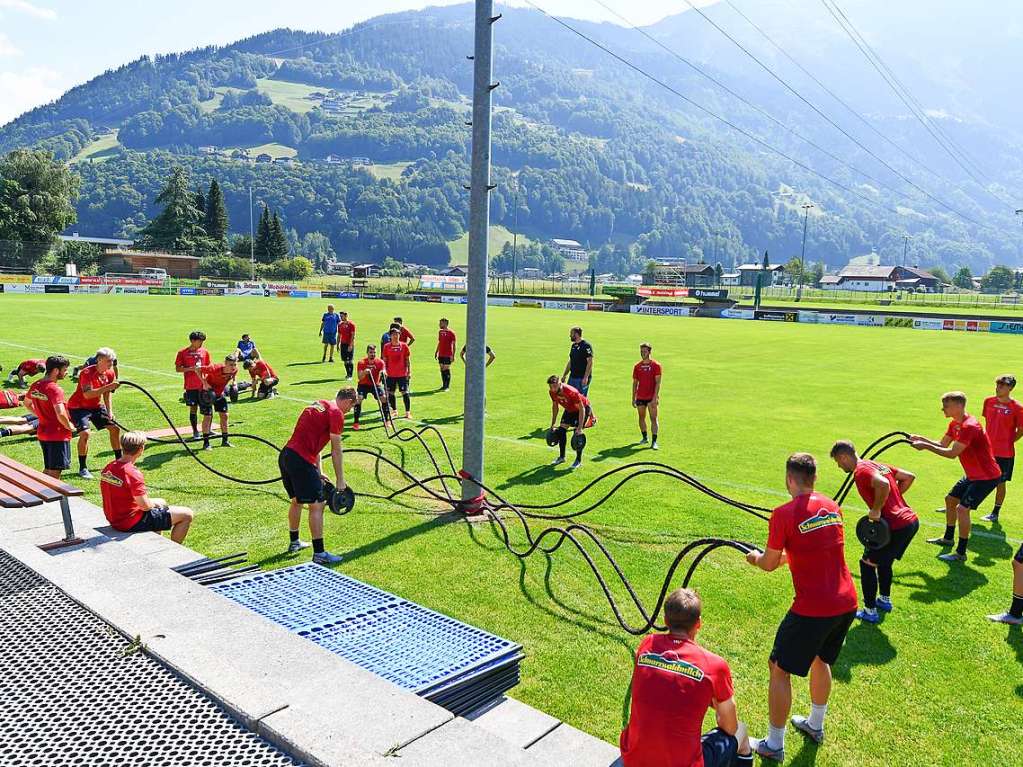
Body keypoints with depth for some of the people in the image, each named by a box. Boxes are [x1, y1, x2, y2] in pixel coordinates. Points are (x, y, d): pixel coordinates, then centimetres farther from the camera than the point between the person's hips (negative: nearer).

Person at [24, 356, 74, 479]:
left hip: (42, 433, 8)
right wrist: (69, 426, -14)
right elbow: (60, 414, -32)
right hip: (58, 435, -8)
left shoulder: (35, 385, 5)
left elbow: (27, 403, 24)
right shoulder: (55, 389, -21)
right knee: (55, 473, -1)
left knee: (48, 469, 21)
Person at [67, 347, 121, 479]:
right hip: (78, 406, -7)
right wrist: (108, 387, -43)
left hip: (96, 406, 7)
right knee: (85, 433, -24)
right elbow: (87, 394, -37)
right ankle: (83, 469, -11)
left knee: (114, 428, 5)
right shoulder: (87, 373, -26)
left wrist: (110, 411, -2)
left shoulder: (110, 373, -4)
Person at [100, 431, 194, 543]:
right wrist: (155, 502, -4)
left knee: (161, 502, 33)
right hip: (131, 524, -9)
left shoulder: (108, 468, 2)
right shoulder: (133, 474, -26)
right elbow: (145, 506, -27)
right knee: (187, 515, -6)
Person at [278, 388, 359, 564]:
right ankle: (319, 554, 0)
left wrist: (317, 472, 25)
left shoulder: (319, 405, 20)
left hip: (285, 456, 10)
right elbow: (336, 450, -7)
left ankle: (294, 543, 40)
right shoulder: (336, 414, -7)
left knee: (296, 501, 25)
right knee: (316, 506, -3)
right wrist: (340, 480, 0)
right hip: (301, 461, -10)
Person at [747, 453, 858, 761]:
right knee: (821, 660, 29)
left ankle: (774, 745, 19)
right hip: (846, 603, 7)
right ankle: (815, 725, 47)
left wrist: (755, 557, 16)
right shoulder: (832, 507, 5)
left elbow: (769, 564, -6)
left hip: (813, 609, -7)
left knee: (779, 669, 9)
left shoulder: (784, 514, -15)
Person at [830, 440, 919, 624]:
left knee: (867, 563, 5)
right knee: (883, 560, 28)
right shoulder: (878, 465, 15)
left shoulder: (861, 471, -14)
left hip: (896, 526, -9)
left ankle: (870, 612, 12)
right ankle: (885, 600, 41)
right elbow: (909, 477, 20)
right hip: (912, 520, 9)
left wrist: (876, 510, -21)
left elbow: (883, 485, -34)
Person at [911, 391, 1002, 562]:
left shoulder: (969, 426, -27)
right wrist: (920, 438, -4)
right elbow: (943, 444, 9)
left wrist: (926, 446, -27)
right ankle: (948, 538, 38)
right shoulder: (955, 424, 5)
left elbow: (952, 453, -31)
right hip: (973, 475, 11)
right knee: (950, 499, 20)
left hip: (987, 476, -11)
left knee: (962, 508, -16)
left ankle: (961, 553, -7)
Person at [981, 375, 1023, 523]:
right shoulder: (989, 401, 2)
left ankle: (995, 513, 21)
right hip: (986, 449, 4)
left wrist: (1007, 442, -5)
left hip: (1005, 453, -4)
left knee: (1000, 483, 7)